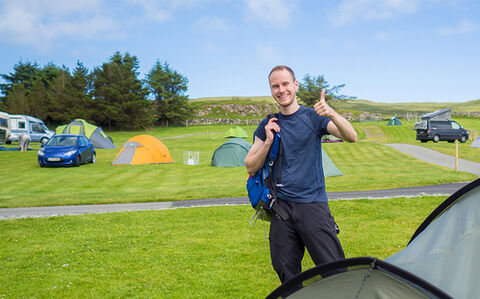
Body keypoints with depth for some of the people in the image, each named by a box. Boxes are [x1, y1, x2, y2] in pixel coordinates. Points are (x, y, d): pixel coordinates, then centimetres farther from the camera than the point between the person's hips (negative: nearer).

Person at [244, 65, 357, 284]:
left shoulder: (314, 117, 2)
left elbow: (351, 137, -12)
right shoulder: (267, 126, 9)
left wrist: (331, 114, -29)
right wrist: (268, 142, -8)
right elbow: (250, 168, 7)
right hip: (281, 207, 3)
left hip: (313, 204, -2)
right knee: (286, 272, 6)